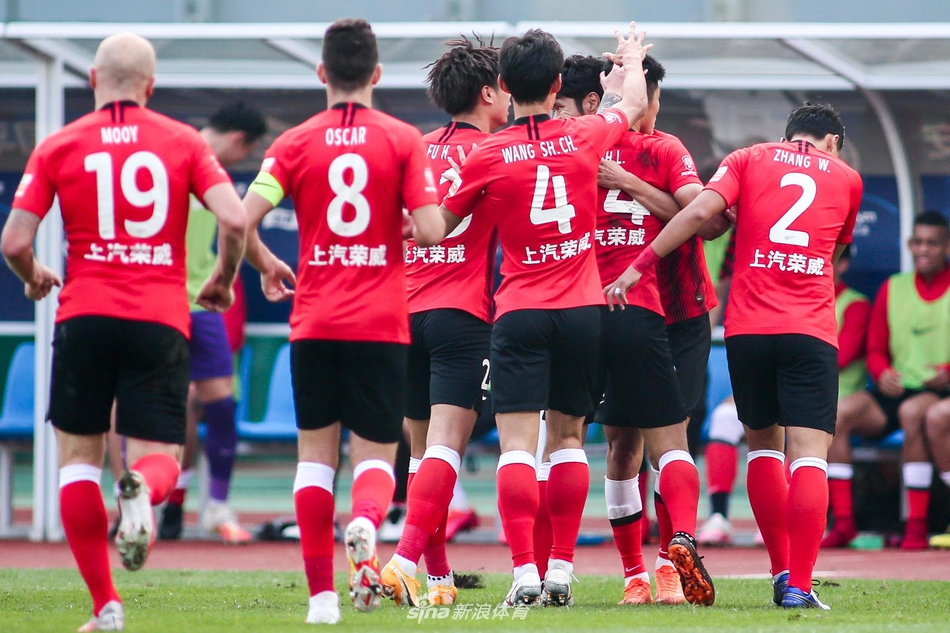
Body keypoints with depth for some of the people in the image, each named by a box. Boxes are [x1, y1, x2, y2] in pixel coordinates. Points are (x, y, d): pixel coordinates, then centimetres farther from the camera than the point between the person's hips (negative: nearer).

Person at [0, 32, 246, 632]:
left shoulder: (58, 146, 4)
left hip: (85, 314, 0)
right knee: (160, 457, 4)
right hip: (161, 320, 0)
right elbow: (234, 220, -7)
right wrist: (223, 283, 11)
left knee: (79, 456, 12)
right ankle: (144, 489, -35)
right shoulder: (184, 142, 5)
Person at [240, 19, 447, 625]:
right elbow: (430, 229, -11)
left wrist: (266, 266, 10)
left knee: (316, 454, 11)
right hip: (382, 323, -1)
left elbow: (242, 220, -9)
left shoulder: (295, 143, 0)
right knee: (376, 453, 7)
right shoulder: (403, 140, -2)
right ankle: (366, 521, -28)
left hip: (314, 323, 1)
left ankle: (322, 594, 6)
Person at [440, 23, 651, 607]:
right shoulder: (586, 137, 1)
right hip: (583, 310, 2)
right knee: (568, 437, 12)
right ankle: (562, 571, 8)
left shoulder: (488, 157, -6)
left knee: (517, 443, -5)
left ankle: (525, 573, -15)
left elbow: (442, 221, 8)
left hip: (521, 312, -2)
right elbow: (634, 105, 23)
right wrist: (632, 62, 43)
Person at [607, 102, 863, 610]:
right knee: (810, 454, -5)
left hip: (747, 326, 1)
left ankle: (782, 573, 15)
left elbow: (700, 211, -5)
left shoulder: (750, 158, 11)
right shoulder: (846, 178, 14)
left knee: (763, 445, 17)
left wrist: (639, 266, -4)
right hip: (811, 330, -1)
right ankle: (799, 586, -15)